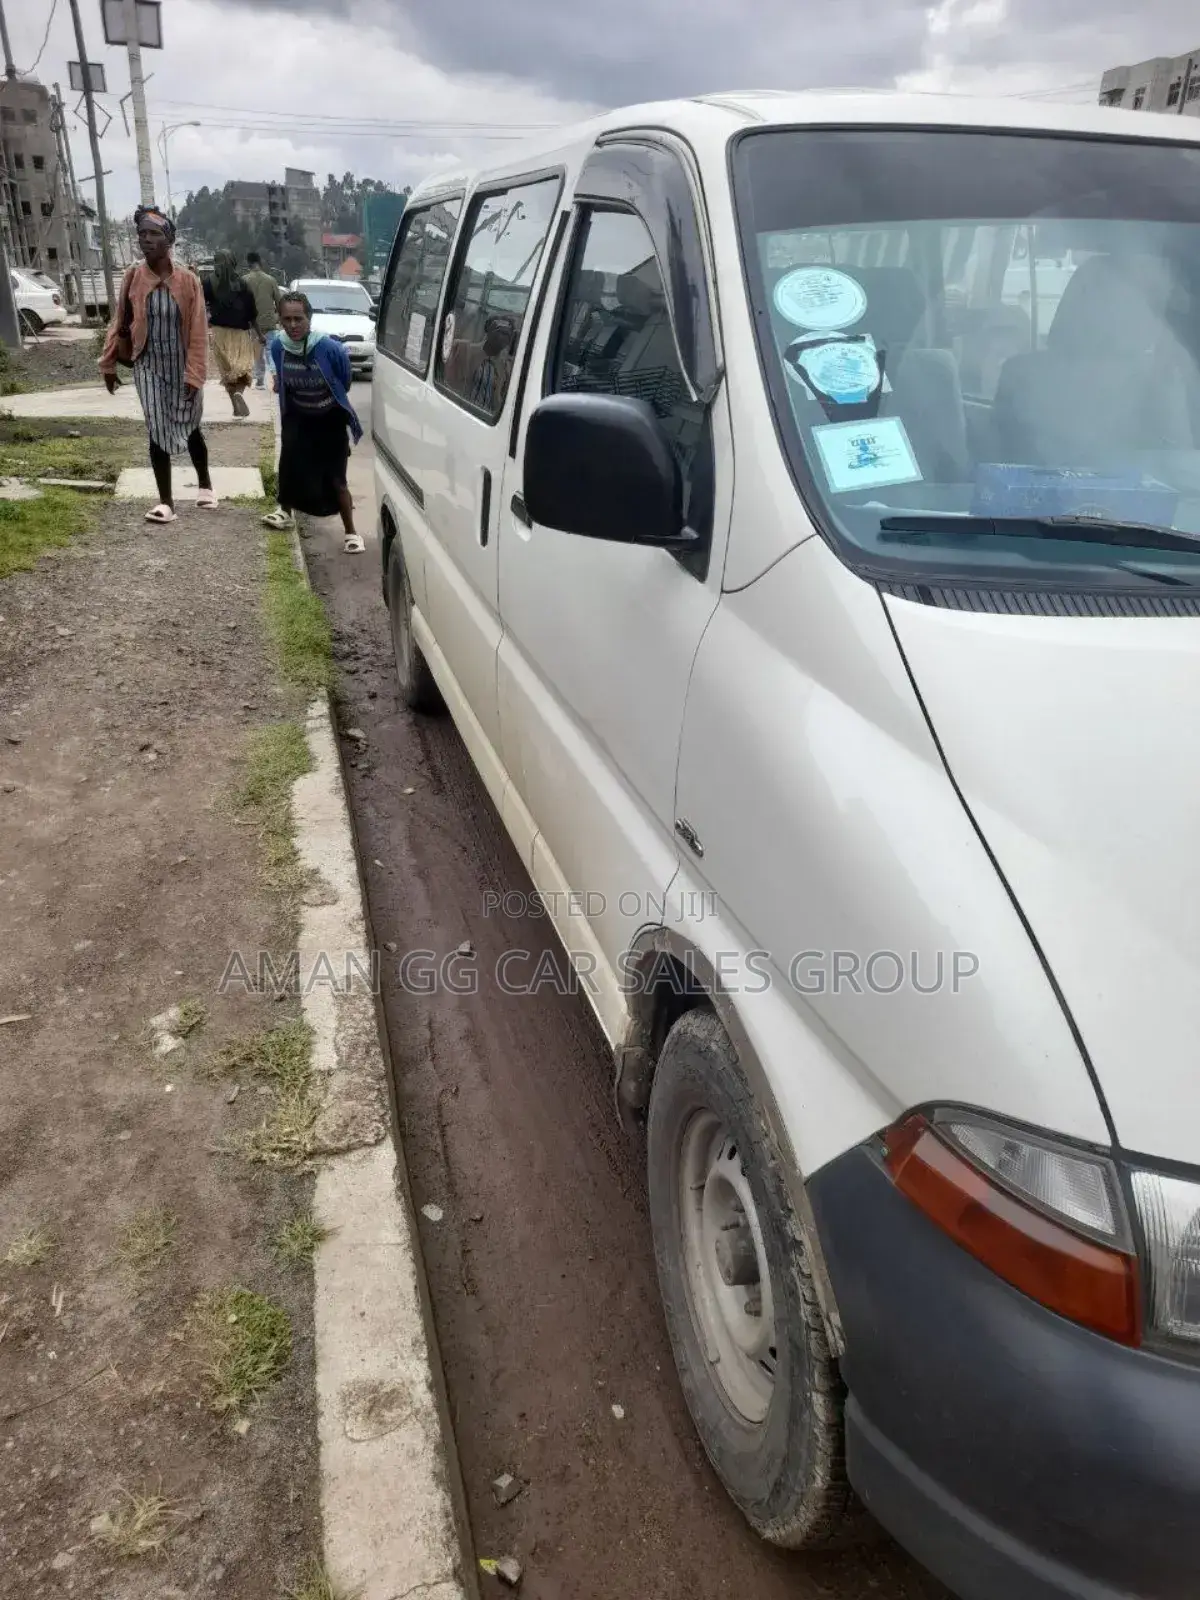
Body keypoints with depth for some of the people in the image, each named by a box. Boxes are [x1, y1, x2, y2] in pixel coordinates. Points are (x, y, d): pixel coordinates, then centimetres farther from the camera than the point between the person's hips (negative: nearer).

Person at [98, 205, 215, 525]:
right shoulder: (133, 277, -4)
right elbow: (119, 323, 4)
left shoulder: (188, 280, -10)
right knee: (158, 432, -2)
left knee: (190, 428, 14)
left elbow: (198, 332, -9)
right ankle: (165, 502, 1)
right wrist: (108, 364, 6)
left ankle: (205, 485, 35)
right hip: (148, 366, 1)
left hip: (181, 367, -1)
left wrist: (194, 375, -14)